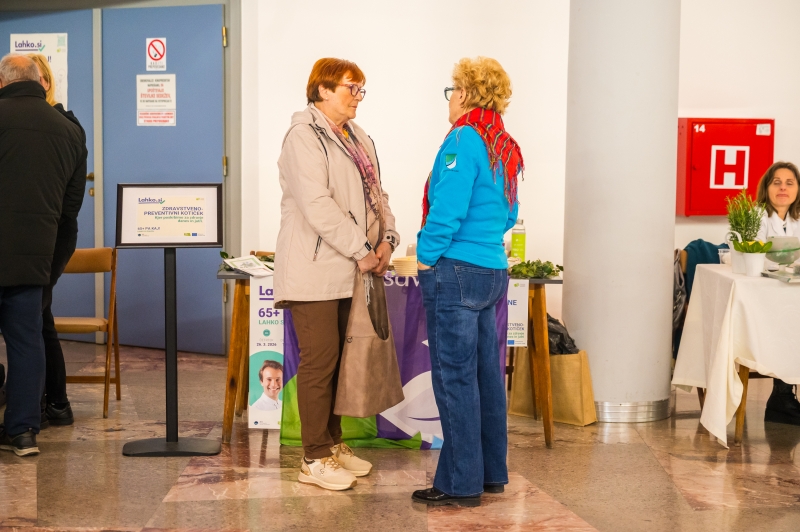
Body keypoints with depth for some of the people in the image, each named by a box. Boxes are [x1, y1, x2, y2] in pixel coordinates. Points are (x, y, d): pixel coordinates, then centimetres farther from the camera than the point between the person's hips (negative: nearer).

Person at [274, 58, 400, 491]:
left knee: (338, 357, 12)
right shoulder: (304, 136, -10)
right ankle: (315, 459, 2)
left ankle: (333, 443, 23)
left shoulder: (359, 139, 18)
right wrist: (362, 250, -18)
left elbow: (375, 193, 18)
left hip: (348, 270, 8)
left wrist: (387, 237, 0)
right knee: (319, 359, -5)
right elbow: (317, 205, -19)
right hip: (315, 269, -8)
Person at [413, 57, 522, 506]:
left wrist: (428, 255, -8)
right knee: (486, 373, 14)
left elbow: (448, 207, -19)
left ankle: (461, 484, 3)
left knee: (455, 377, -3)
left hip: (456, 271, -9)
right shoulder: (505, 147, 13)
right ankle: (491, 473, 23)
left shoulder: (464, 139, -13)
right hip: (493, 271, 9)